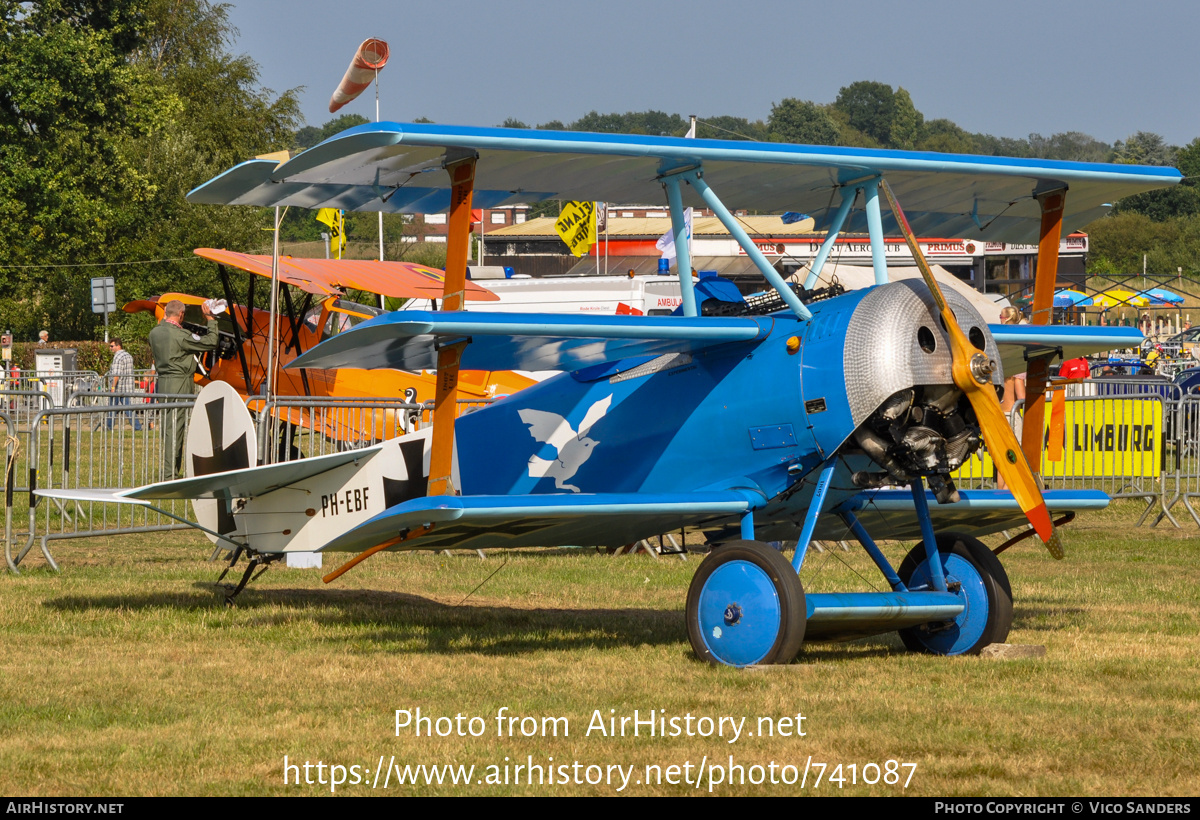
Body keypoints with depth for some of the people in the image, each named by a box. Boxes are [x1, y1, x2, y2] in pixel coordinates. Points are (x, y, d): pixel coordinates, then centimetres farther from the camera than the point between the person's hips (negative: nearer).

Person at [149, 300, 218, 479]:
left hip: (163, 383, 8)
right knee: (174, 430, -7)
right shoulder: (181, 335, -16)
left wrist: (164, 319, 40)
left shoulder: (154, 333, 6)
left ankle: (169, 472, 20)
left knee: (167, 428, 15)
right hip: (180, 385, -8)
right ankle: (170, 475, -7)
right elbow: (210, 343, -11)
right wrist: (211, 320, 0)